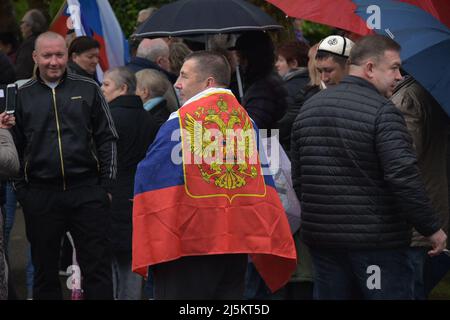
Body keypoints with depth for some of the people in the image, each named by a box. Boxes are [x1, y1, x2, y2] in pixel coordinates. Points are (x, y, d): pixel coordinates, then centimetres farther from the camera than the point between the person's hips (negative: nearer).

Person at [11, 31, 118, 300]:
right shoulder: (23, 96, 7)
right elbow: (15, 147, 10)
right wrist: (22, 190, 2)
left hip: (87, 190, -1)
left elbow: (107, 139, 7)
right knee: (45, 270, 8)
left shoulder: (88, 90, 6)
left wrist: (107, 184, 0)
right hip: (41, 195, 1)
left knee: (97, 267, 0)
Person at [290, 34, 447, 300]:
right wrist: (432, 228, -14)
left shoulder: (309, 108, 10)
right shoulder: (382, 111, -14)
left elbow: (298, 177, 16)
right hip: (377, 241, -7)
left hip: (320, 236, 7)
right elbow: (404, 178, -22)